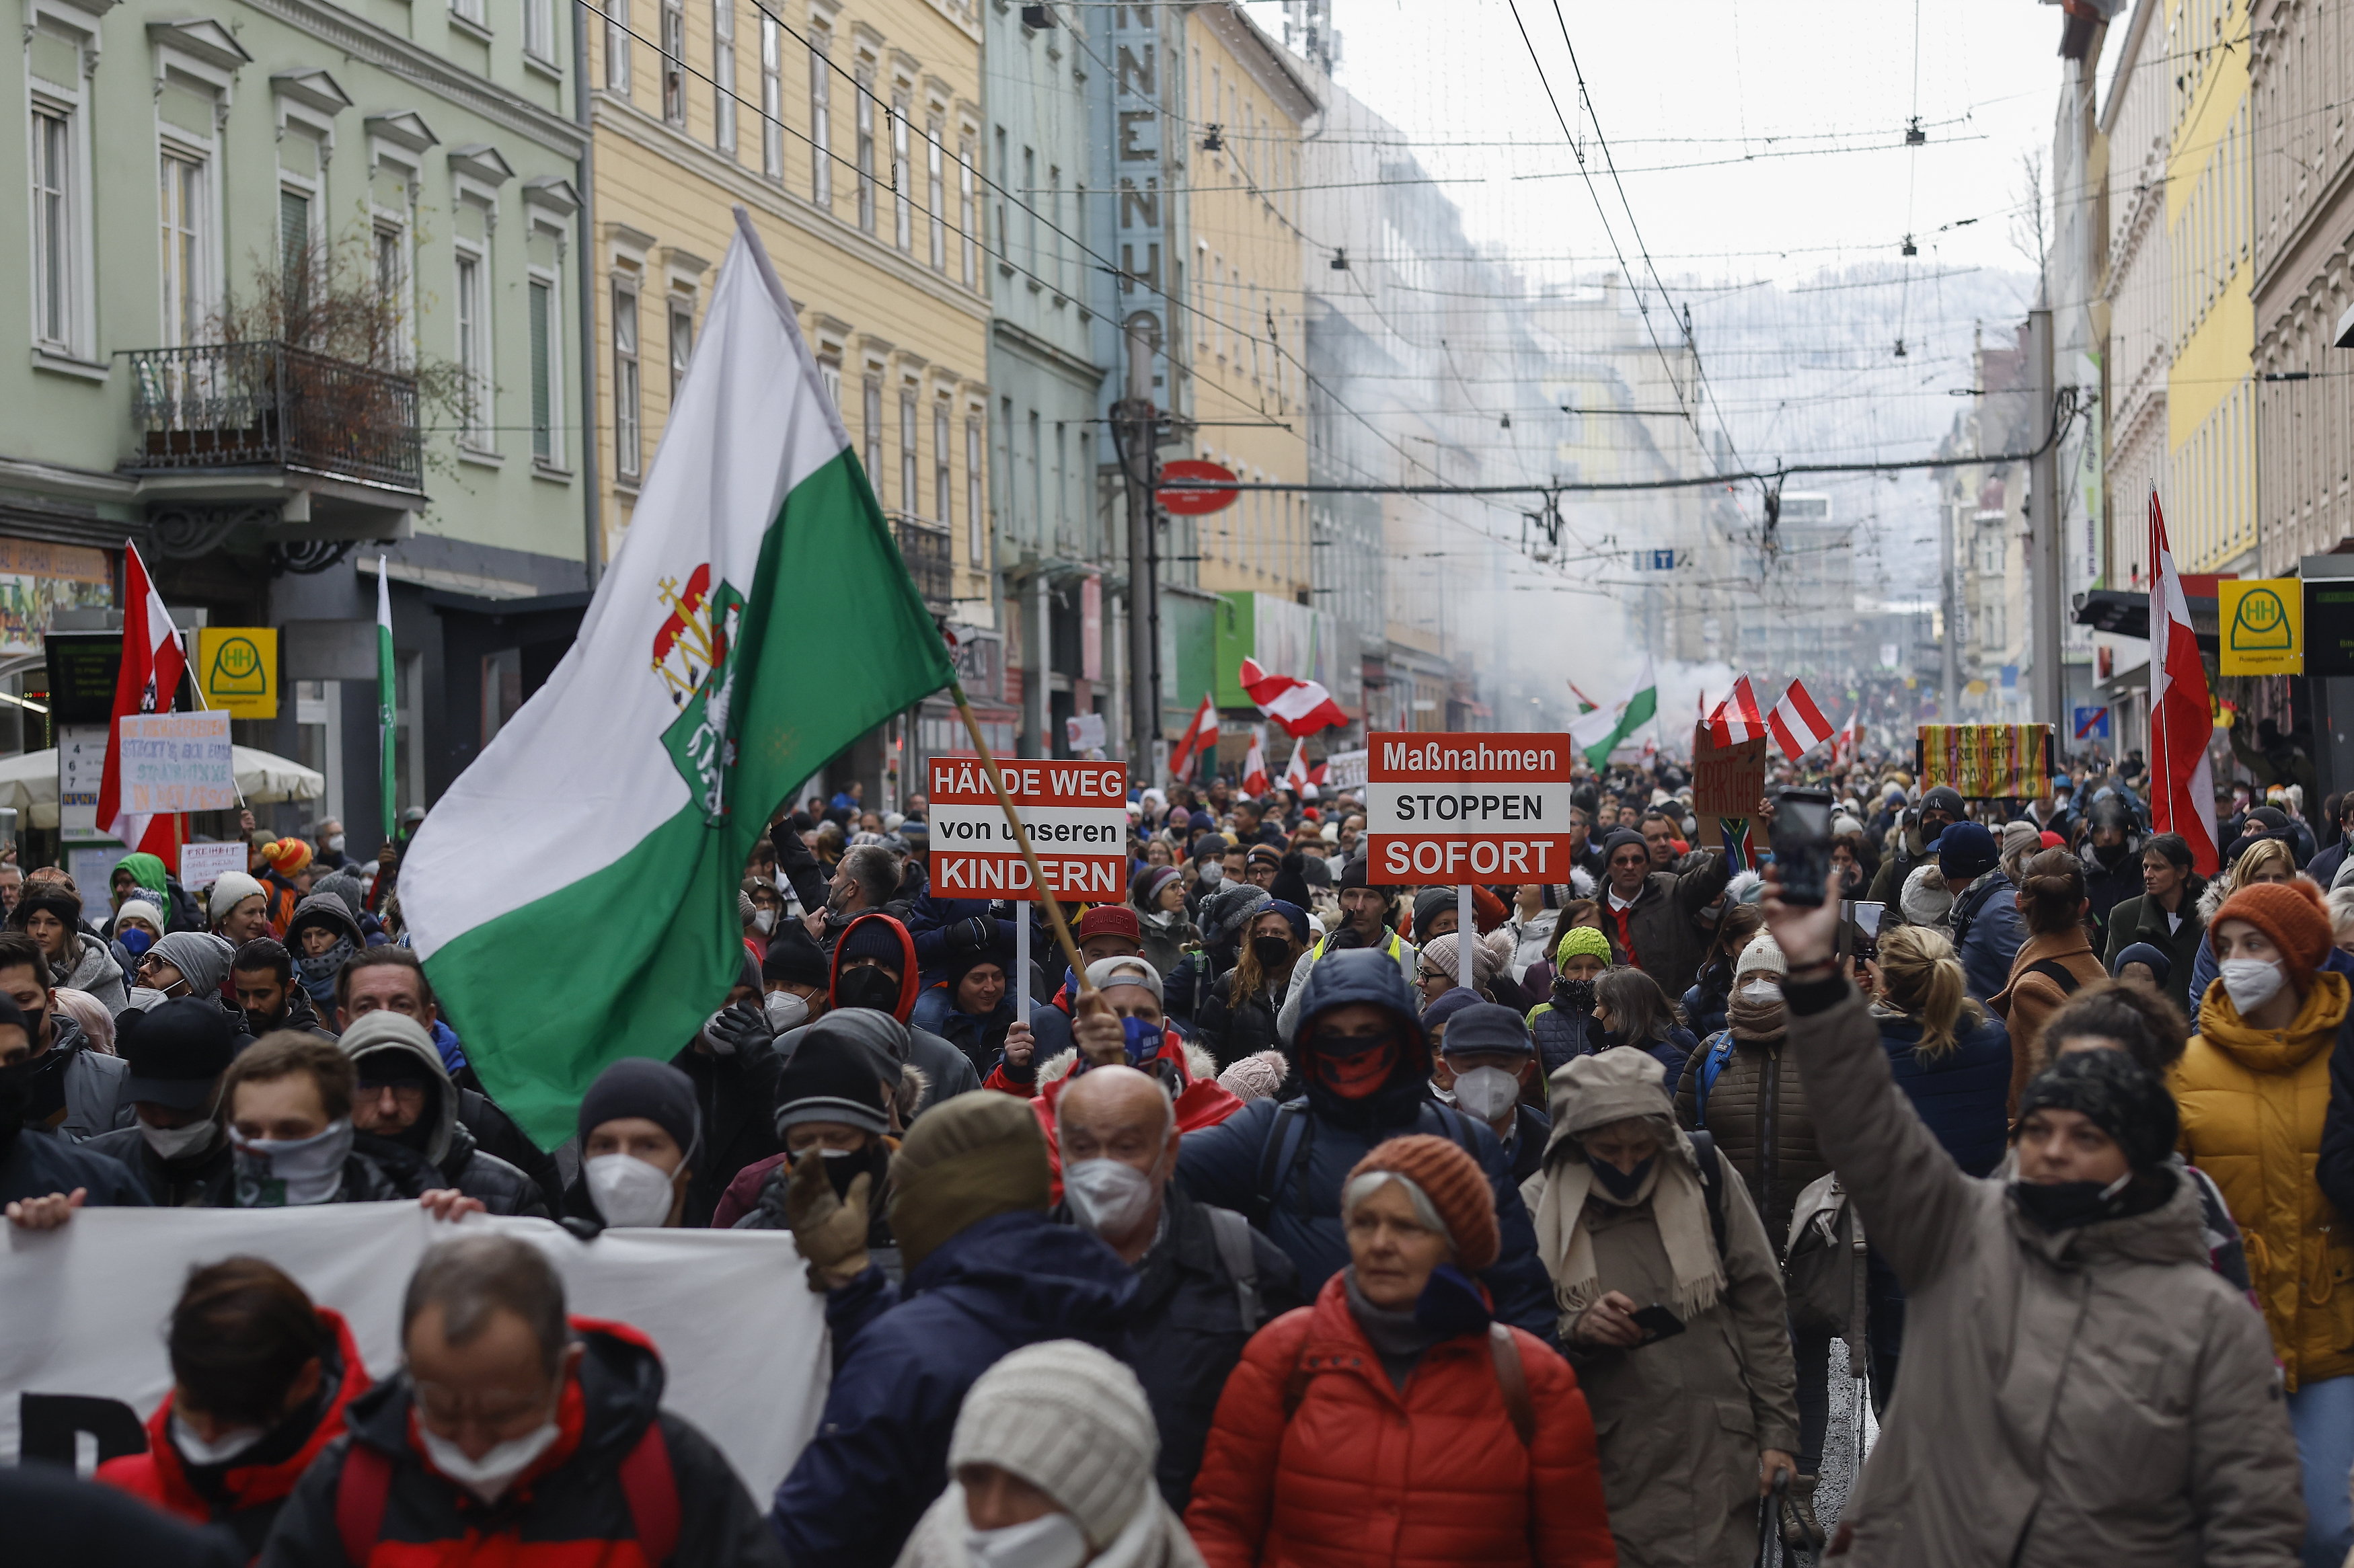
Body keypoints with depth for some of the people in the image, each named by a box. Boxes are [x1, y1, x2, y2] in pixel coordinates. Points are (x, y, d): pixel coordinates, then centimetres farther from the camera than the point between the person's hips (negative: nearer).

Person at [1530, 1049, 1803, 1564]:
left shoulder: (1707, 1180, 1)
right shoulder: (1541, 1210, -1)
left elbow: (1760, 1311, 7)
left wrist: (1778, 1433, 5)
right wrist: (1576, 1332, -16)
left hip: (1717, 1468, 0)